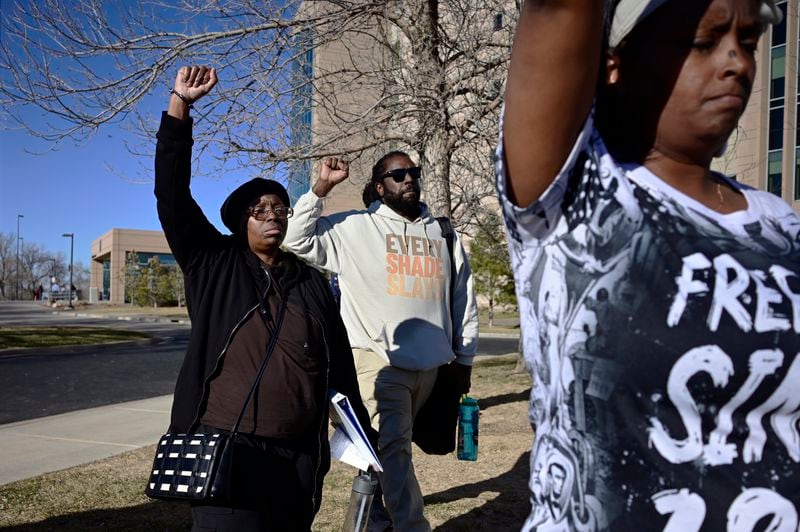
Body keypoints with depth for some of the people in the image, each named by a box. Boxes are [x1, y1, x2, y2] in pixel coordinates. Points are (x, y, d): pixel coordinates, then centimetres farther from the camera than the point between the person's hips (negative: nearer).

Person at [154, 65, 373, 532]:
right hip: (226, 445, -3)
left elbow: (340, 363, 12)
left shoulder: (312, 283, 11)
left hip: (299, 455, 3)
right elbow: (172, 195, -3)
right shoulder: (213, 265, 5)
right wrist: (180, 105, -9)